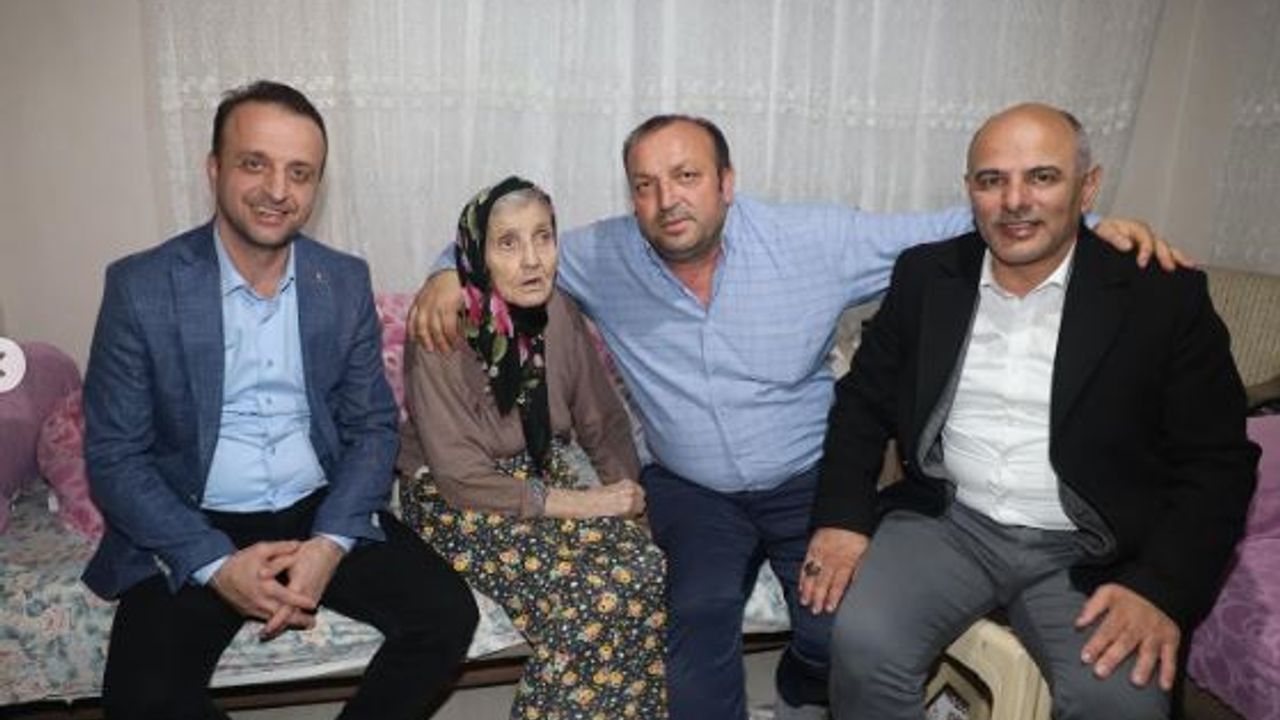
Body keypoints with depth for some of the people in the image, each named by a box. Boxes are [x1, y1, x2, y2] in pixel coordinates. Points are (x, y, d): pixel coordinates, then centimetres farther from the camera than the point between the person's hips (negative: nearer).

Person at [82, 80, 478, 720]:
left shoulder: (346, 282, 1)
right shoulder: (140, 287, -7)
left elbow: (373, 427, 3)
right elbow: (113, 456, -6)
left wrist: (330, 543, -13)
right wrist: (216, 564, -18)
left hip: (322, 513, 2)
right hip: (193, 529, -2)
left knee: (447, 614, -16)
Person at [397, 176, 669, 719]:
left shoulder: (560, 314, -2)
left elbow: (605, 422, 6)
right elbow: (460, 476, -19)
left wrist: (625, 489, -11)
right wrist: (572, 503, -20)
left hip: (546, 479, 5)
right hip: (457, 506, -5)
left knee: (647, 573, -19)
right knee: (591, 593, -26)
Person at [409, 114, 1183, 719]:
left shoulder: (817, 239, -11)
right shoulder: (604, 258, -6)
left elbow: (947, 231, -6)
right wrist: (450, 273, -11)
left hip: (810, 481, 0)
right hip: (691, 491, 1)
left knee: (845, 632, -13)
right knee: (700, 617, -23)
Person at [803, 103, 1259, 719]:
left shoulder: (1164, 296, -3)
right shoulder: (925, 275, 4)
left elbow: (1217, 462, -1)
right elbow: (864, 400, 8)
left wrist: (1162, 590, -14)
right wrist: (841, 518, -5)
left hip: (1086, 552, 0)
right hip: (947, 523, 1)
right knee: (862, 642, -24)